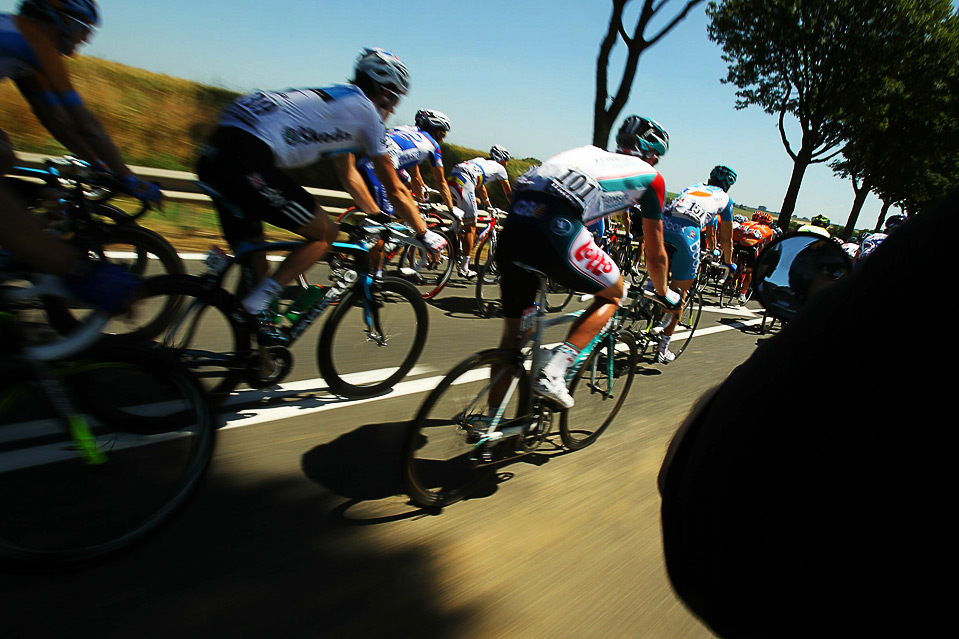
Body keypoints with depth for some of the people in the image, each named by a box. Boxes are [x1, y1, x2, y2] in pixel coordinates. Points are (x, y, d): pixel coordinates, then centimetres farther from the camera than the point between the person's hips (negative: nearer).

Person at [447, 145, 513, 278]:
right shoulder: (499, 168, 19)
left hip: (451, 178, 7)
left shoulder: (481, 160, 37)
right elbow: (509, 194, 26)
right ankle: (464, 269, 1)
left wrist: (489, 205, 60)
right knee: (471, 228, 0)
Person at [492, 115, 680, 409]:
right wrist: (665, 295, 47)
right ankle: (552, 372, 5)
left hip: (513, 221, 6)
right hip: (556, 228, -6)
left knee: (512, 331, 20)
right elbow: (656, 256, 28)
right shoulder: (650, 177, 23)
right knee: (612, 294, 21)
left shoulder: (589, 152, 37)